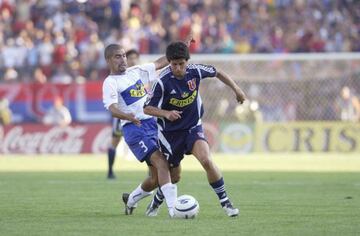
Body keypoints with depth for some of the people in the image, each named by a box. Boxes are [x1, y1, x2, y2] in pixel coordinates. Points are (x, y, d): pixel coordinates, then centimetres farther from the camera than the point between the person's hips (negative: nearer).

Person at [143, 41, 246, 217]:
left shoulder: (195, 71, -13)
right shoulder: (163, 82, -23)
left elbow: (217, 73, 9)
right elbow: (147, 108, -17)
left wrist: (236, 89, 10)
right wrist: (166, 113, -34)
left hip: (193, 127, 1)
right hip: (170, 132, -1)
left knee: (207, 161, -23)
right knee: (174, 175, 8)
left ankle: (225, 202, -9)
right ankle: (157, 201, 40)